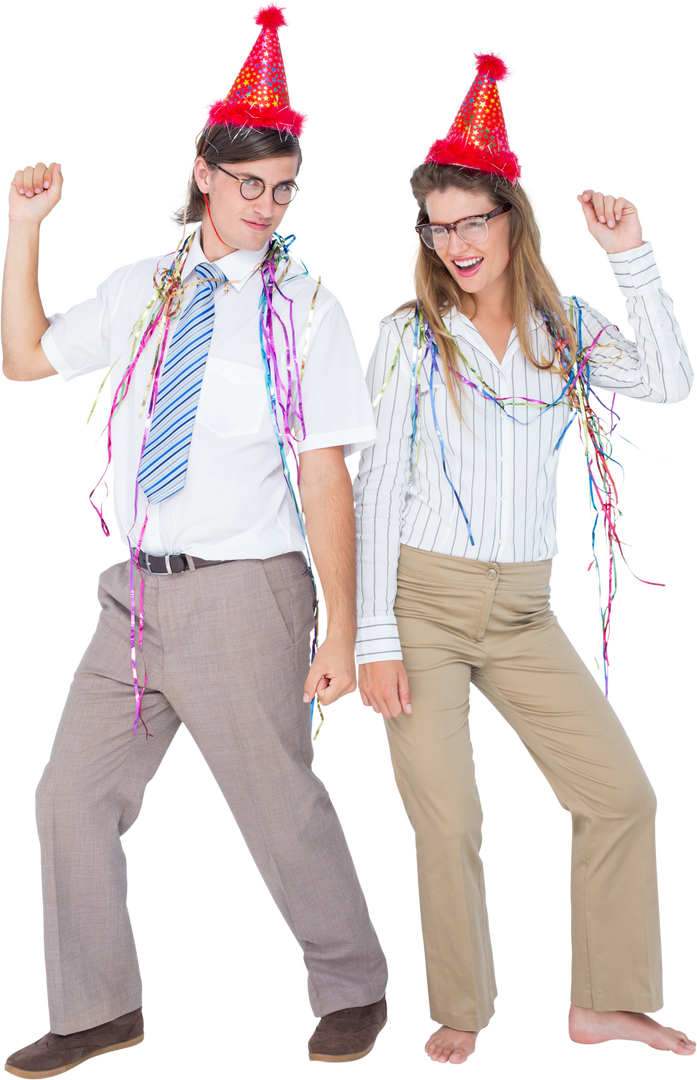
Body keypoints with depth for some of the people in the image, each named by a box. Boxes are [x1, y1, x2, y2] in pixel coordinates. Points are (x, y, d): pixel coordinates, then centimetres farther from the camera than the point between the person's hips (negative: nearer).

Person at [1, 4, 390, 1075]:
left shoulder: (307, 307, -5)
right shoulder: (142, 287, 8)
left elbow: (326, 477, -9)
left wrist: (341, 632, -11)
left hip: (243, 595, -5)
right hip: (137, 587, 5)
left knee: (281, 806, 4)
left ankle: (354, 990, 29)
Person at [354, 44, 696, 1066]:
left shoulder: (566, 322, 6)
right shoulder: (409, 331, -2)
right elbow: (376, 484, -5)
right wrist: (374, 637, -9)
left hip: (525, 608, 3)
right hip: (420, 600, -3)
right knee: (447, 822, -2)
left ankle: (603, 1002, 20)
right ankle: (460, 1013, 20)